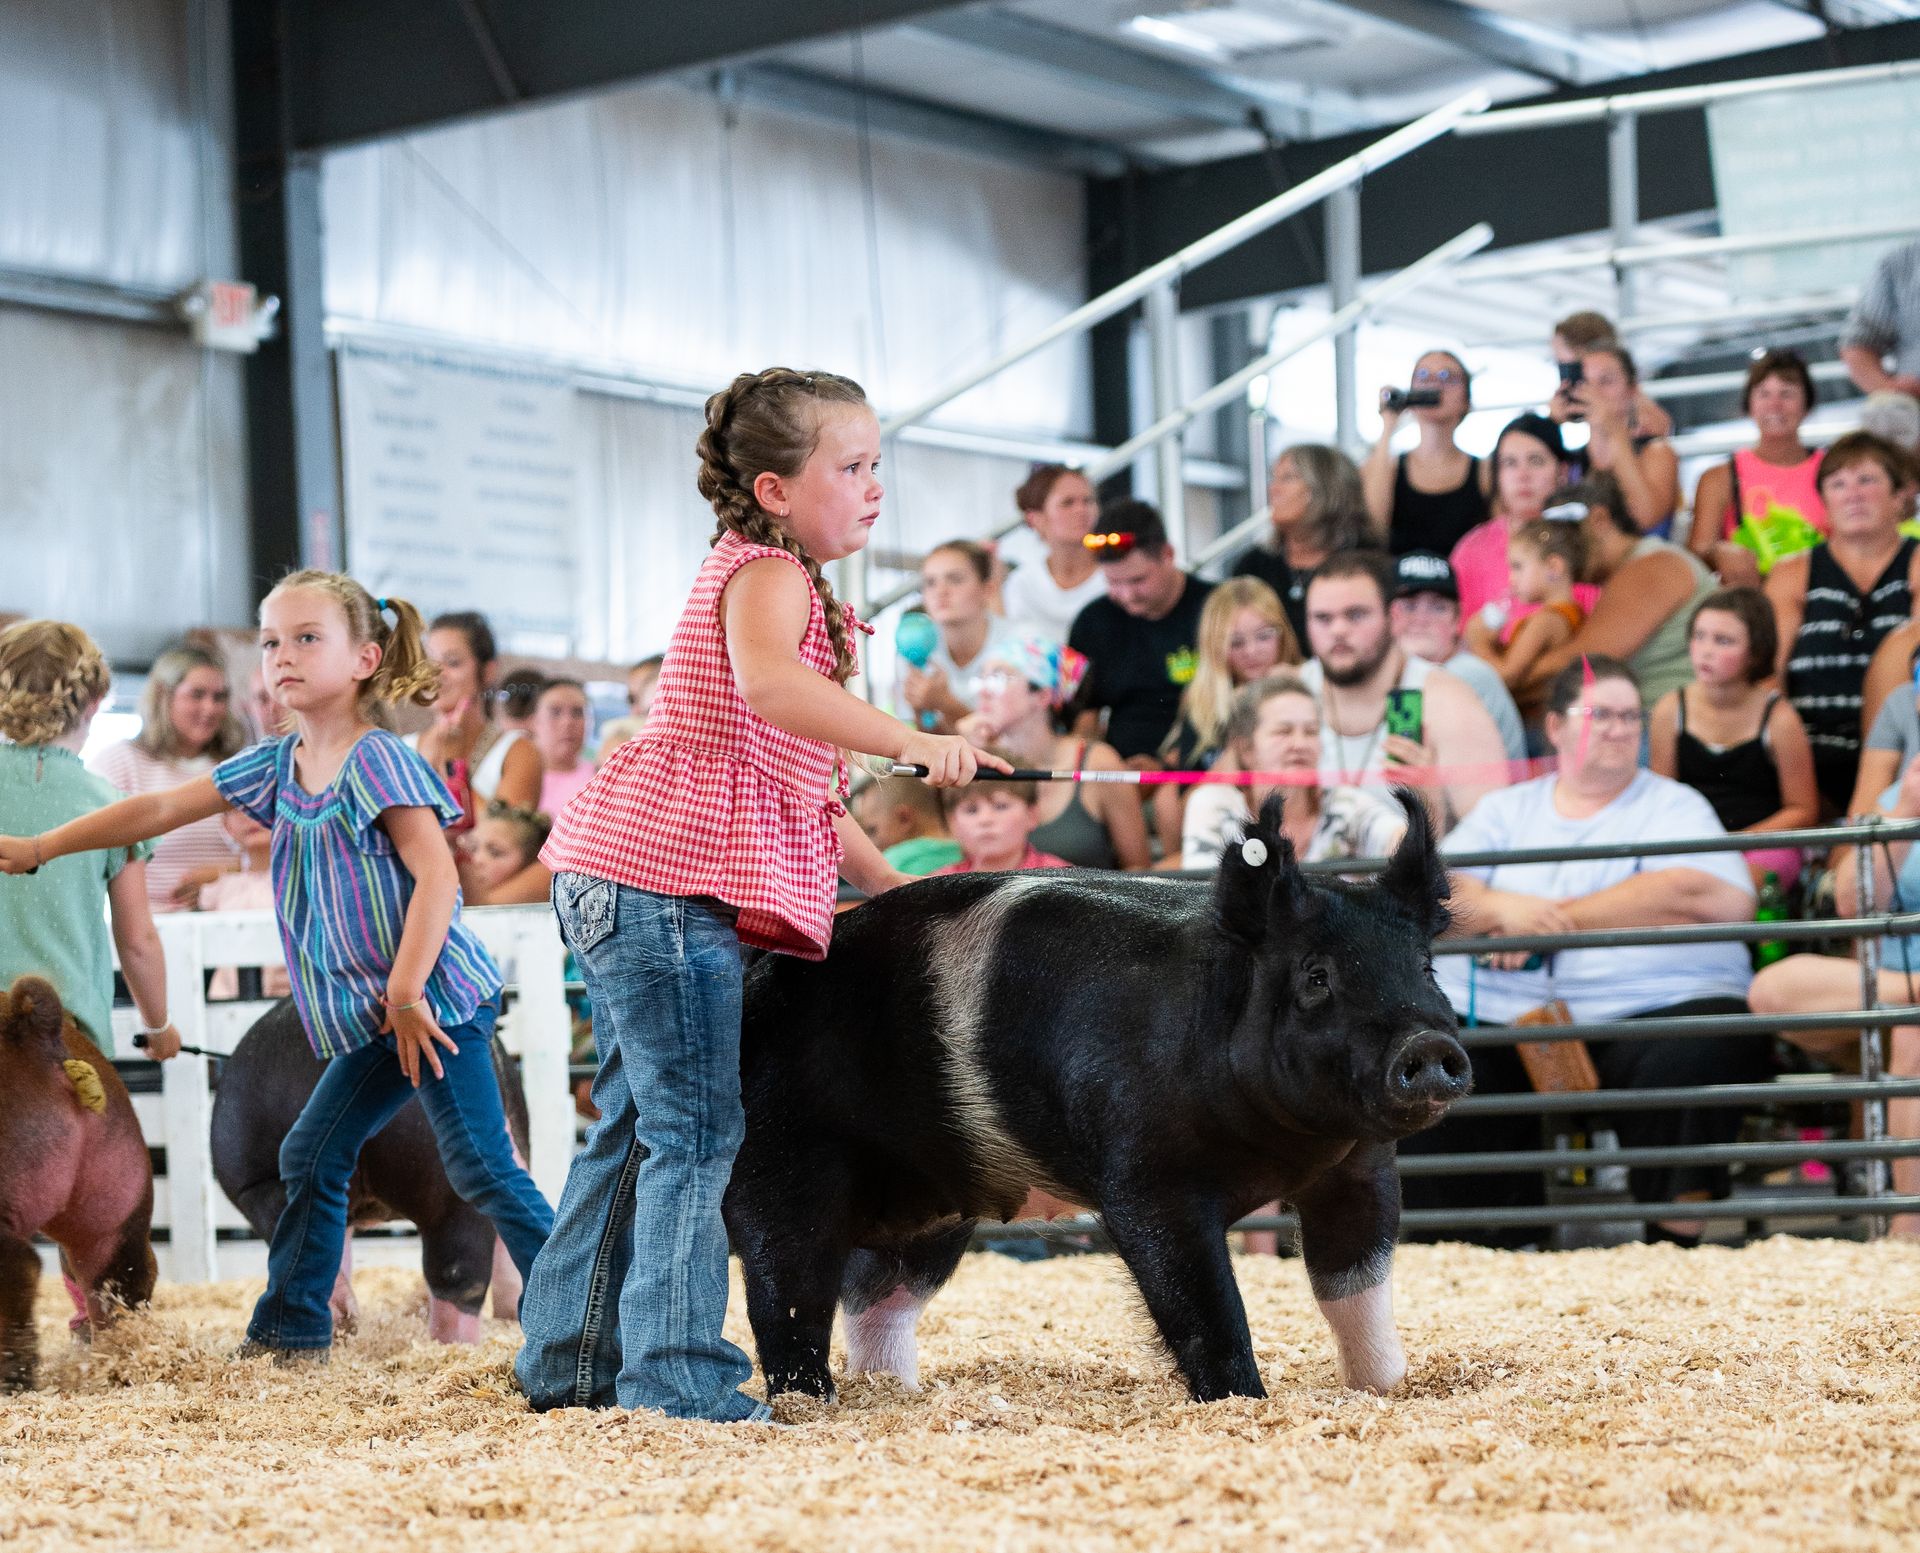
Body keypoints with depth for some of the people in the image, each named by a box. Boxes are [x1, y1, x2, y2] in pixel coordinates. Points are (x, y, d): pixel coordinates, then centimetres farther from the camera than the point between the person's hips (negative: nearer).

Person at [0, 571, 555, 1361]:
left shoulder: (379, 760, -12)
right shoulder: (277, 766, 11)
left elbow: (436, 876, -19)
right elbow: (162, 809, 15)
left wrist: (406, 994, -22)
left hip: (434, 998, -9)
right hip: (374, 1015, 9)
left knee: (482, 1169, -10)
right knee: (311, 1156, 12)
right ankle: (290, 1331, 22)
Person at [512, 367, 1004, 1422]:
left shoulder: (783, 580, 24)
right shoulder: (767, 574, -8)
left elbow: (798, 783, 27)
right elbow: (770, 685, -33)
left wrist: (888, 884, 22)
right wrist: (912, 742, -40)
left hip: (618, 885, 11)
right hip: (665, 872, -11)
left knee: (635, 1127, 15)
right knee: (696, 1130, -9)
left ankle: (572, 1362, 22)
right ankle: (678, 1374, -8)